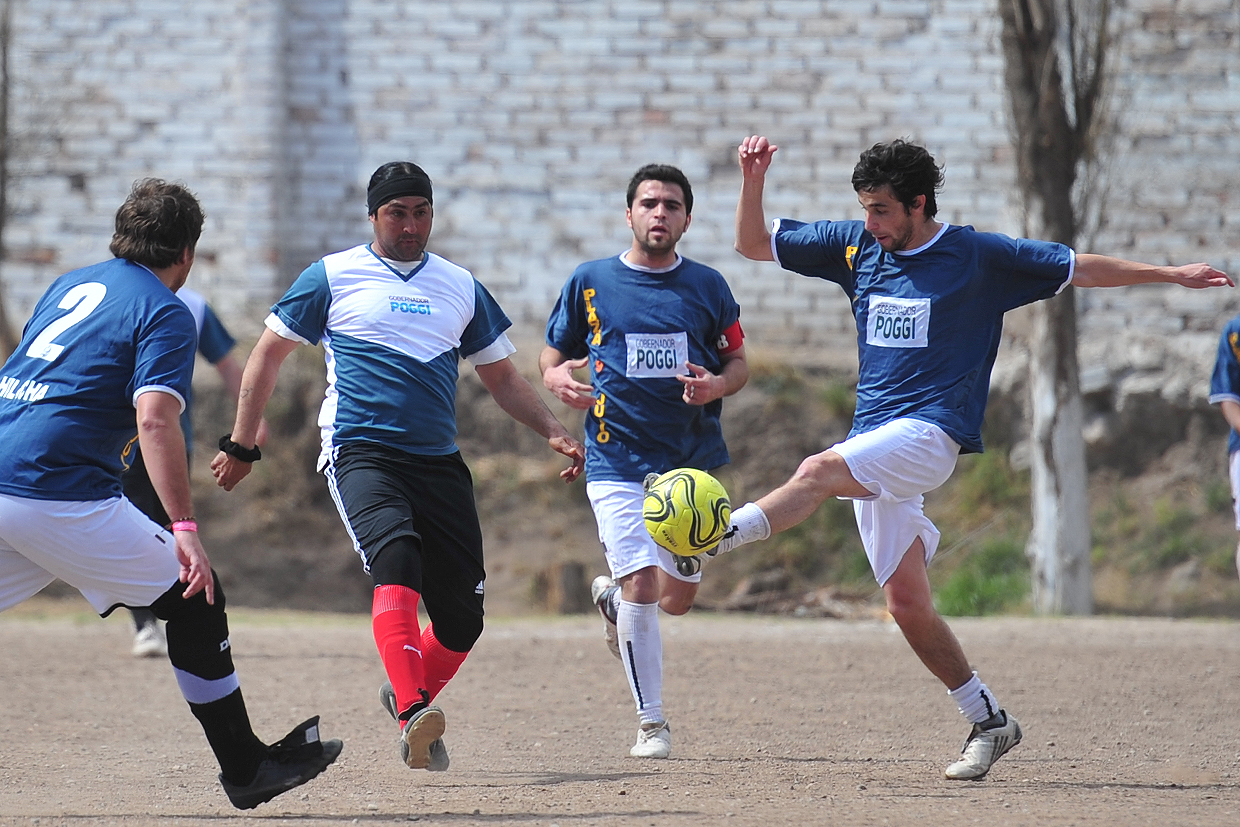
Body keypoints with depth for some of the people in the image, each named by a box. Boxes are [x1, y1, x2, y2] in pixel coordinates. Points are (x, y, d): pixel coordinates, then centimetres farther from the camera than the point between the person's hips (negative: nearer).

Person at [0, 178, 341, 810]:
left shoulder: (69, 285, 20)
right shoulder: (166, 313, -3)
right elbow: (154, 419, -17)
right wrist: (184, 530, -22)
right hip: (60, 495, -7)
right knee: (196, 599, 6)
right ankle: (245, 768, 11)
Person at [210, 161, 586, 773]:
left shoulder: (461, 288, 17)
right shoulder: (332, 276, 8)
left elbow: (502, 378, 23)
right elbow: (268, 354, 13)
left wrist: (552, 431, 8)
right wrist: (242, 446, 11)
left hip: (439, 463, 4)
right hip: (360, 451, -4)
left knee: (463, 617, 0)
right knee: (396, 558, -32)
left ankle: (409, 696, 30)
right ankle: (413, 714, -43)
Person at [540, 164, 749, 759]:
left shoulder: (708, 286, 4)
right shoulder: (590, 283, 2)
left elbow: (738, 362, 10)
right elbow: (554, 354, 12)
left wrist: (717, 385, -12)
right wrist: (556, 379, -12)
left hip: (692, 459, 2)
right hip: (618, 460, -2)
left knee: (678, 596, 4)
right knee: (642, 584, -14)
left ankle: (611, 597, 41)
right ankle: (650, 723, 0)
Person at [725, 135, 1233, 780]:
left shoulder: (980, 256, 0)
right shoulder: (855, 246, 11)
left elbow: (1079, 269, 9)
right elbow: (753, 244, 15)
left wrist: (1172, 274, 7)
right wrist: (753, 180, -2)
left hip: (931, 433, -5)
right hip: (874, 447, 5)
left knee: (820, 471, -32)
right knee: (906, 603, 1)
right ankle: (987, 721, 11)